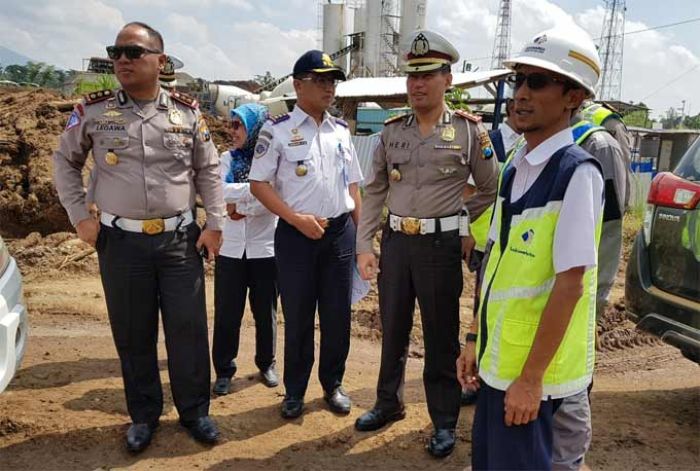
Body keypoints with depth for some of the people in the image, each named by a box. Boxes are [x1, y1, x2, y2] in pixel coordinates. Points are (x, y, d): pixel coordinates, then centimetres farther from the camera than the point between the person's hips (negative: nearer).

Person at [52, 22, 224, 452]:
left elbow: (209, 170, 8)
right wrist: (80, 217, 3)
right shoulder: (94, 110, 0)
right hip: (121, 240, 0)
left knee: (188, 328, 5)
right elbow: (65, 162, 11)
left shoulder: (187, 111, 1)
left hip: (180, 238, 0)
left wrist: (215, 224, 2)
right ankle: (144, 415, 28)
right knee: (132, 333, 10)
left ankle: (195, 411, 23)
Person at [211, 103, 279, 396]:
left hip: (265, 249, -2)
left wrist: (240, 207, -13)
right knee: (226, 313, 6)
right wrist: (255, 188, -19)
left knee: (265, 312, 12)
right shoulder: (228, 159, 6)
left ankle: (266, 364, 30)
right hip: (230, 249, 2)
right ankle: (224, 370, 20)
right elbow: (217, 191, -11)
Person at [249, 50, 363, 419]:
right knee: (297, 316, 6)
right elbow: (259, 184, -6)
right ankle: (294, 390, 24)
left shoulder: (340, 130, 10)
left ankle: (333, 384, 28)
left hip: (340, 232, 4)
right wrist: (297, 219, -15)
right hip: (296, 234, -4)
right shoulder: (277, 130, -5)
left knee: (337, 314, 10)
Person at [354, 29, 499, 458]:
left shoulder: (469, 130, -4)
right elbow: (375, 191, 6)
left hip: (441, 245, -3)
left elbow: (491, 191, 4)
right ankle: (389, 404, 35)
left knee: (441, 337, 6)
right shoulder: (393, 130, 6)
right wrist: (364, 244, 1)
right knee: (393, 330, 16)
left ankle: (445, 422, 22)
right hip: (395, 242, 4)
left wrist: (467, 231, 1)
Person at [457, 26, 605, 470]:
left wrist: (530, 377, -18)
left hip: (530, 368, -7)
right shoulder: (514, 168, 5)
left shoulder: (577, 173, -18)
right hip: (497, 356, 7)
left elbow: (569, 283, -20)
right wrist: (476, 338, 12)